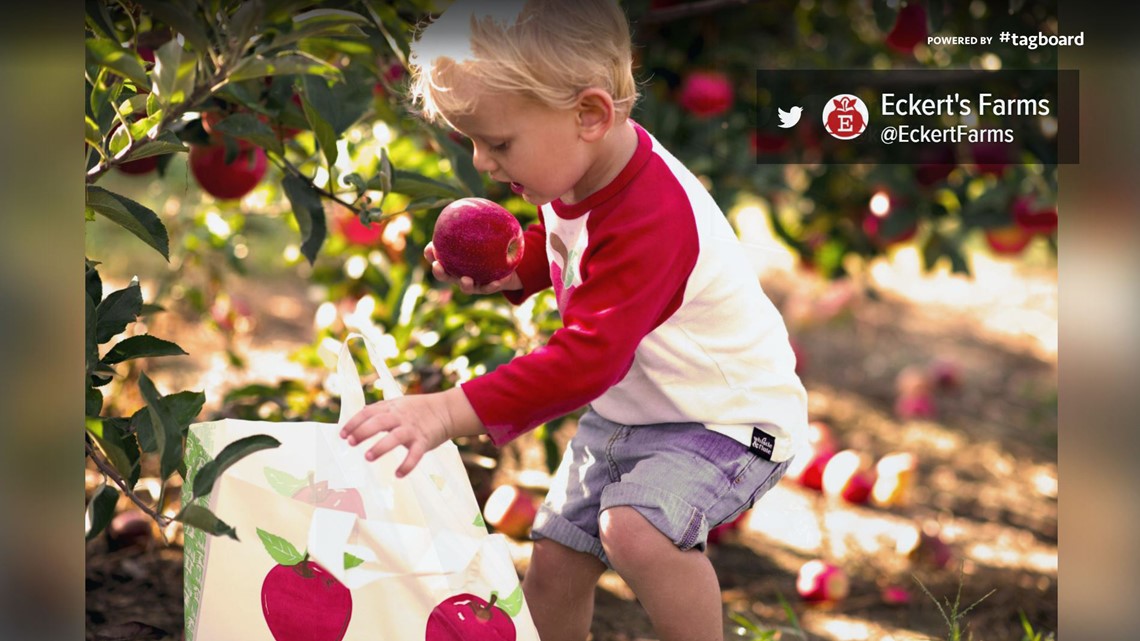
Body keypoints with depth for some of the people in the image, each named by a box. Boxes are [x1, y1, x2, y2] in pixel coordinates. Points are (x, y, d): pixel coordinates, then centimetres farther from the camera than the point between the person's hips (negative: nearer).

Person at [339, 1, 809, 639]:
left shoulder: (649, 219, -36)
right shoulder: (578, 167, -7)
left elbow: (585, 360, -42)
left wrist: (450, 412, -47)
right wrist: (511, 270, -3)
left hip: (726, 417, -9)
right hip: (626, 409, 9)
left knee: (634, 526, -34)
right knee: (554, 563, 10)